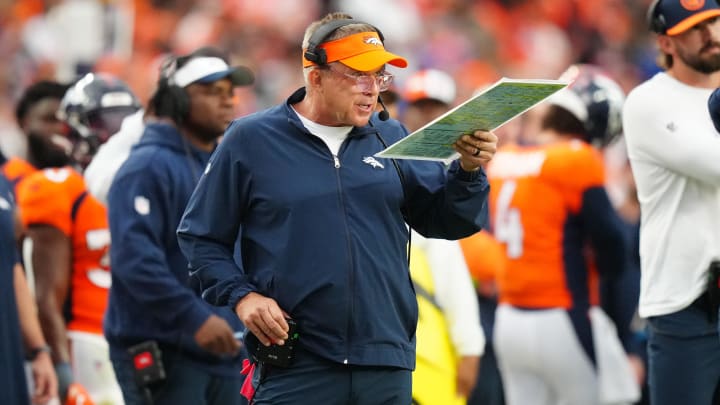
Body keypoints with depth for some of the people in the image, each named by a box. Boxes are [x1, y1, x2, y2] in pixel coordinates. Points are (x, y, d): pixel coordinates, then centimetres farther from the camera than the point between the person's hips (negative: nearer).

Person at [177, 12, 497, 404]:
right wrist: (241, 295, -8)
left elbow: (445, 221, 10)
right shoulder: (249, 140, 1)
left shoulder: (390, 138, 11)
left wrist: (468, 170, -8)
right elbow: (199, 237, 6)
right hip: (294, 368, -3)